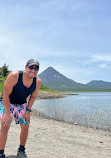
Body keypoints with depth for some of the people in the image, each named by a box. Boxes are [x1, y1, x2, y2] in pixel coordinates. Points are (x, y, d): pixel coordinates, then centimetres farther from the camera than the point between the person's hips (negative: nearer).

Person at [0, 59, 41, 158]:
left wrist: (28, 111, -6)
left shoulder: (38, 81, -16)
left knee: (25, 127, 1)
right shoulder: (14, 76, -30)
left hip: (22, 105, 4)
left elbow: (33, 96, 0)